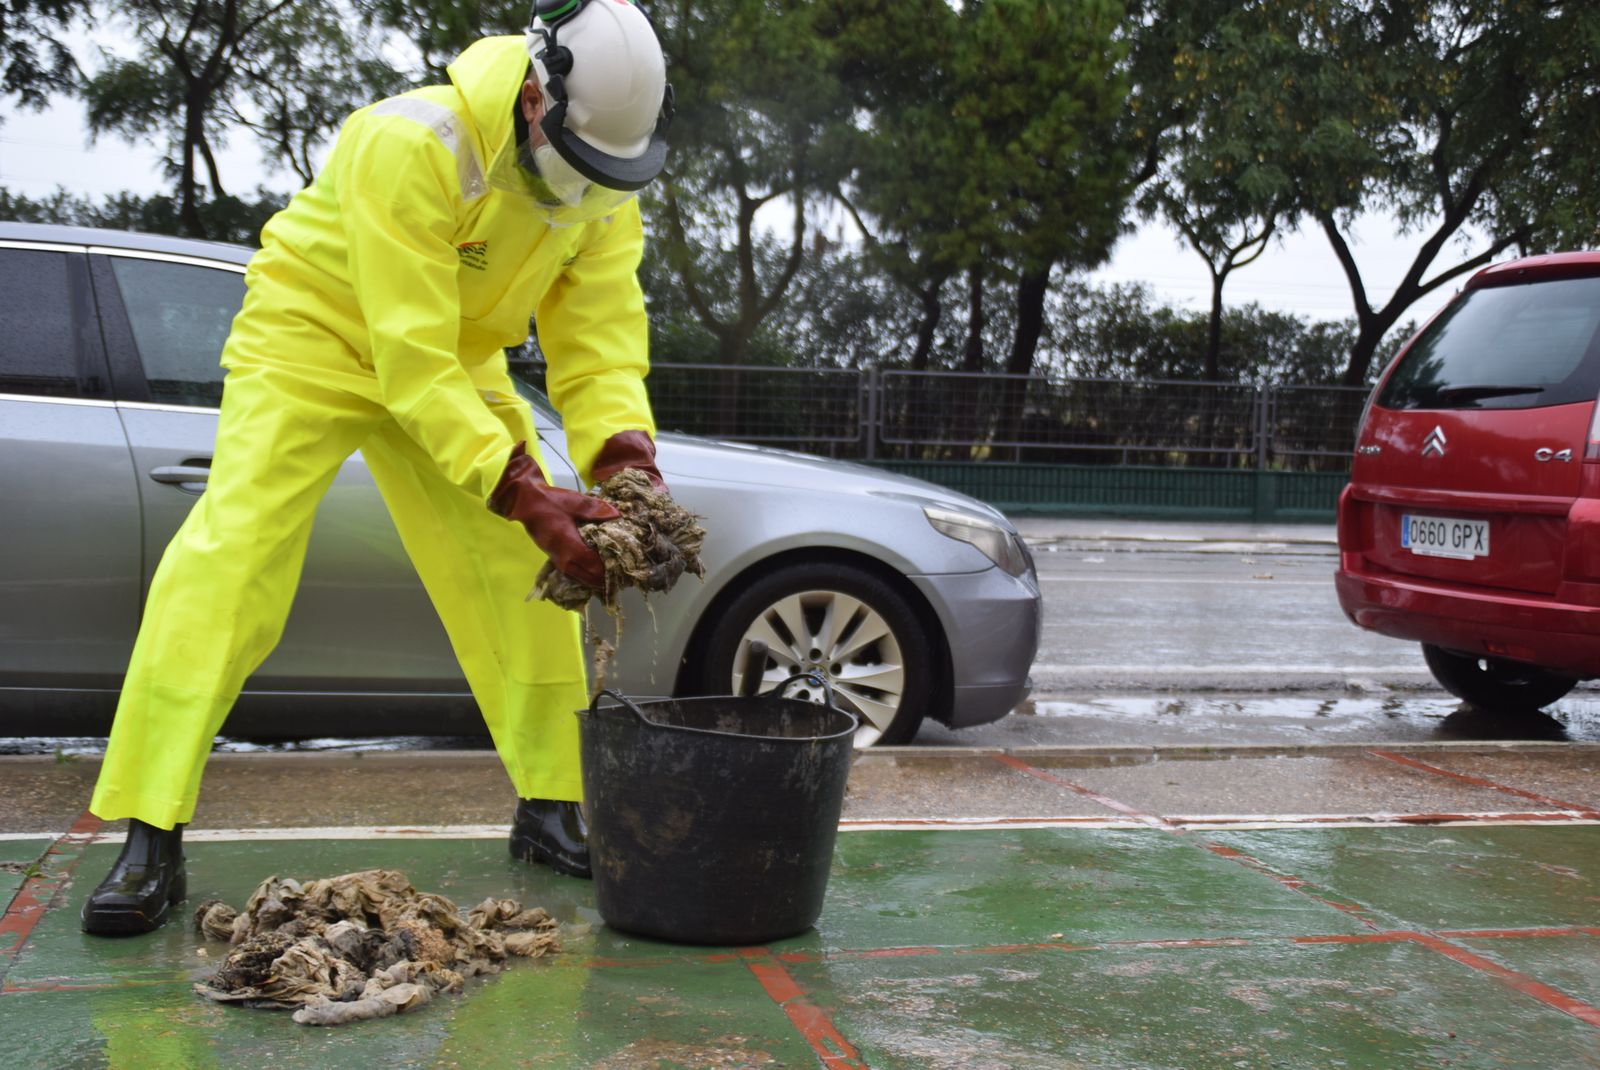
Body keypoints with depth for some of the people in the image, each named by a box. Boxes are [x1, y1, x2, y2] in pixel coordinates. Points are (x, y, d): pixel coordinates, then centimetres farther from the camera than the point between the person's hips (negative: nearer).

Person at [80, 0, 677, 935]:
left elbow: (601, 334, -14)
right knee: (229, 560, -19)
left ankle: (553, 808, 13)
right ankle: (152, 841, -14)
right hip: (312, 333, -6)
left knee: (525, 574, -1)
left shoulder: (604, 179, -13)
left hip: (459, 357, 6)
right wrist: (523, 494, -43)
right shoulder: (409, 144, -34)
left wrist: (627, 459, -33)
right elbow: (410, 356, -37)